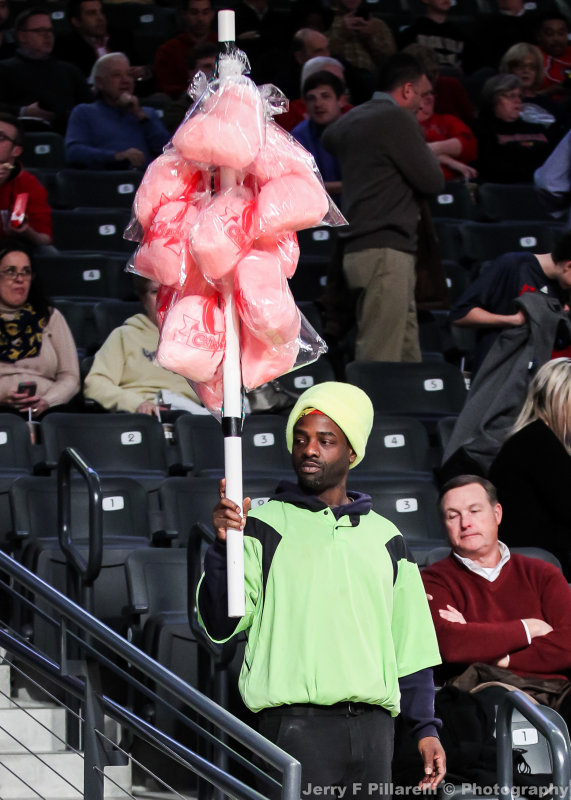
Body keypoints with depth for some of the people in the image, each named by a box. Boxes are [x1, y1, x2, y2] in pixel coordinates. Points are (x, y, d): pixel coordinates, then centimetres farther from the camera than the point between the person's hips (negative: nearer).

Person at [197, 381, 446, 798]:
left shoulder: (385, 537, 17)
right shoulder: (264, 525, 4)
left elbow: (412, 645, 19)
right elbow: (220, 625, -7)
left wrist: (426, 728, 11)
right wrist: (224, 547, -22)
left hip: (373, 727, 4)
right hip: (296, 727, -4)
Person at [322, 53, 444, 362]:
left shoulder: (352, 119, 16)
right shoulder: (397, 119, -10)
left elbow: (328, 139, 41)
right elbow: (432, 181, -9)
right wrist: (426, 154, 11)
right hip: (385, 250, -10)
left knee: (407, 356, 10)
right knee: (380, 357, -14)